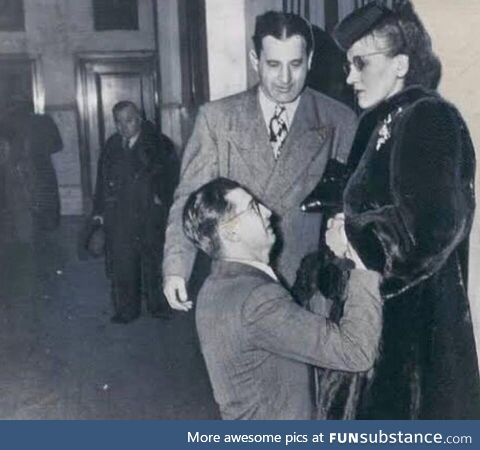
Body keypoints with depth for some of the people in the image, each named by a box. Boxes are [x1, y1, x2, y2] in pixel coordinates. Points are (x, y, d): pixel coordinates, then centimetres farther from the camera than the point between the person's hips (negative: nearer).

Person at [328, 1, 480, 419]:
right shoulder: (382, 121, 11)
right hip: (380, 309, 8)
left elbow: (433, 227, -24)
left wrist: (354, 231, -13)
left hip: (417, 318, -8)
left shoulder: (429, 119, -14)